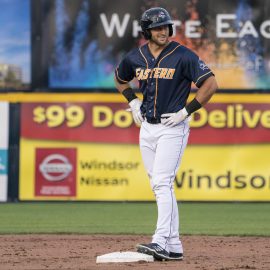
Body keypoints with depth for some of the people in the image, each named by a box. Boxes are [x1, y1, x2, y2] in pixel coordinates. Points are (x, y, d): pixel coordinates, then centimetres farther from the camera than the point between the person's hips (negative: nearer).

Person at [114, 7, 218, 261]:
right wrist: (132, 101, 10)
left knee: (162, 183, -18)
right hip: (147, 128, 6)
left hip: (172, 128, -6)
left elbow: (210, 84, -14)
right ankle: (174, 246, 13)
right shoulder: (135, 57, 4)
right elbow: (120, 79, 26)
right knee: (159, 187, 8)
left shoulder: (183, 56, -11)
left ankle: (160, 242, -25)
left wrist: (186, 111, -16)